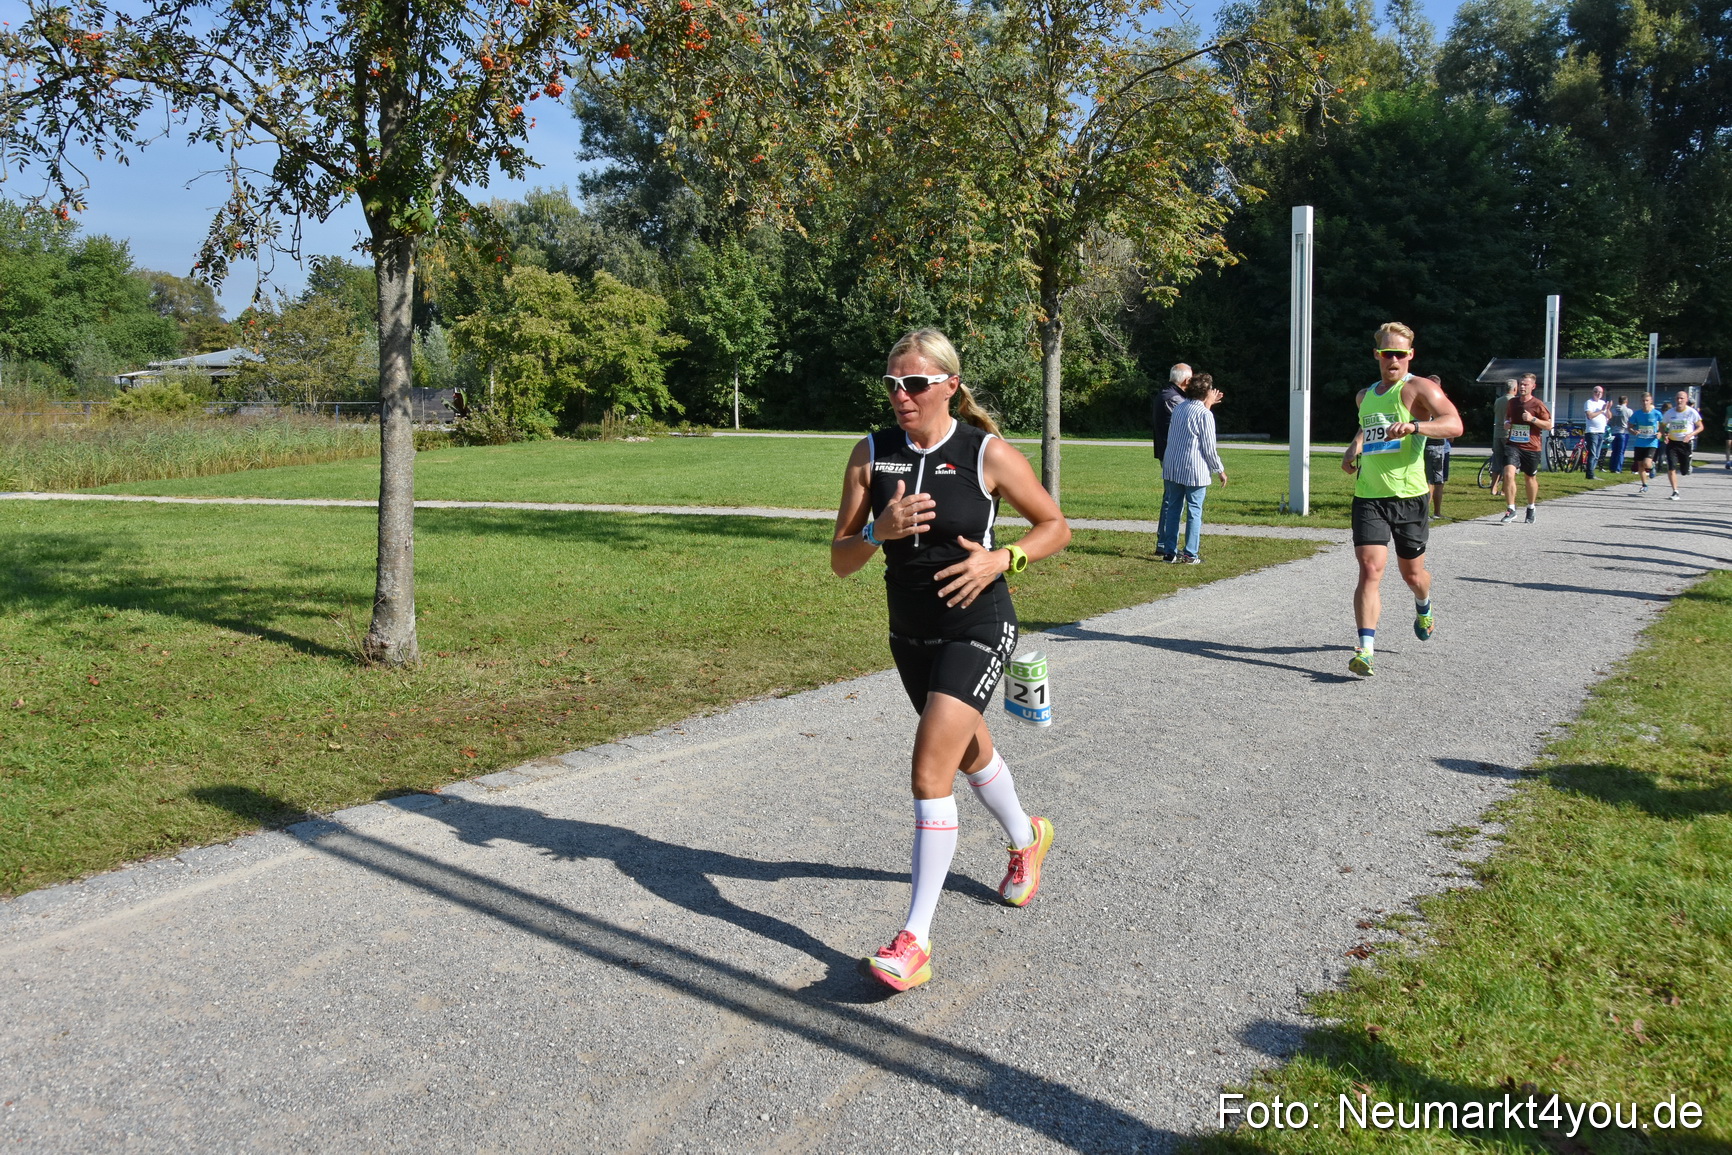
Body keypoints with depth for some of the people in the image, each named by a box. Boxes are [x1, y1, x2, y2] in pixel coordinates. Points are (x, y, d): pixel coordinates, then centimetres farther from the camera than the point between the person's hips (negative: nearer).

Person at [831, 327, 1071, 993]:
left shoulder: (987, 454, -12)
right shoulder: (871, 456, -3)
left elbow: (1056, 527, -1)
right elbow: (840, 560, -3)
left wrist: (1002, 559, -19)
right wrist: (879, 530, -24)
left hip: (977, 630, -5)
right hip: (909, 633, 6)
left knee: (930, 767, -18)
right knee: (969, 752, 24)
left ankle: (915, 939, -12)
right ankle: (1026, 839, 55)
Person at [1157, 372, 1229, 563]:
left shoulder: (1179, 409, 9)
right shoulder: (1205, 415, -12)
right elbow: (1209, 448, -10)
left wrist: (1209, 403, 34)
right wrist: (1220, 470, 2)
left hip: (1172, 467, 7)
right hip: (1194, 470, -6)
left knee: (1172, 508, 11)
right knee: (1194, 511, 1)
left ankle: (1169, 551, 13)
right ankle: (1190, 555, 1)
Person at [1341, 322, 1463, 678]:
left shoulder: (1419, 388, -5)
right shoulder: (1365, 395, 14)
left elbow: (1454, 424, -20)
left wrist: (1414, 426, -36)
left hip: (1408, 496, -3)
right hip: (1368, 496, 3)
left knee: (1411, 572, 14)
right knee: (1370, 569, -14)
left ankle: (1423, 609, 50)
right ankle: (1366, 649, -20)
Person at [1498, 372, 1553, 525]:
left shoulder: (1538, 405, -6)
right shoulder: (1512, 402, 7)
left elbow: (1549, 425, -4)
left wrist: (1533, 419, -18)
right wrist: (1506, 423, 3)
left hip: (1531, 447, -2)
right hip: (1512, 445, 2)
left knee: (1531, 478, 14)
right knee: (1508, 474, -18)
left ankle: (1531, 509, 34)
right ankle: (1510, 510, -12)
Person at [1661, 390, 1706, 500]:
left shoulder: (1692, 412, -6)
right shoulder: (1669, 412, -1)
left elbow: (1700, 427, 0)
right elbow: (1662, 426, 11)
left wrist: (1690, 434, -18)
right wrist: (1664, 435, -9)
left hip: (1686, 443, -1)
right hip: (1672, 443, 1)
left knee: (1685, 472, 5)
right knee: (1671, 468, -13)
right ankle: (1675, 492, -5)